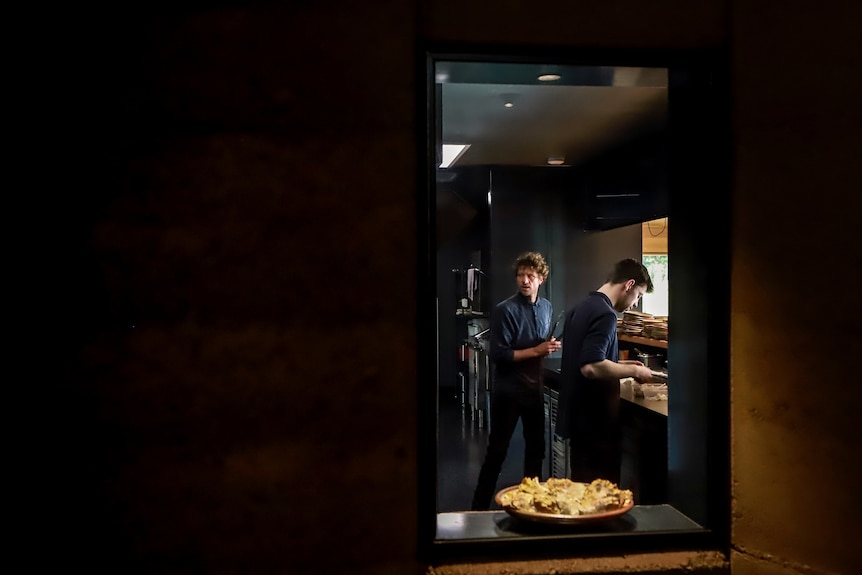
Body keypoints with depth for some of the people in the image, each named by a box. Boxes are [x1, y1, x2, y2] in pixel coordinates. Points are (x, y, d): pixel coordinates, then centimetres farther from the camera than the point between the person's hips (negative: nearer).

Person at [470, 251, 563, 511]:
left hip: (535, 388, 6)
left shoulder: (546, 307, 5)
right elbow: (497, 354, -21)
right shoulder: (504, 310, -16)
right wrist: (536, 351, -22)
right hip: (508, 391, -6)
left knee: (536, 447, 17)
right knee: (497, 450, 2)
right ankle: (480, 507, 14)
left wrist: (551, 346, -1)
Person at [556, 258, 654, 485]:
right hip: (596, 422, -10)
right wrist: (633, 371, -16)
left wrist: (621, 365, 16)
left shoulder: (579, 309, 11)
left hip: (577, 414, 10)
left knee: (581, 486, 19)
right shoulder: (605, 314, -19)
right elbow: (591, 367, -29)